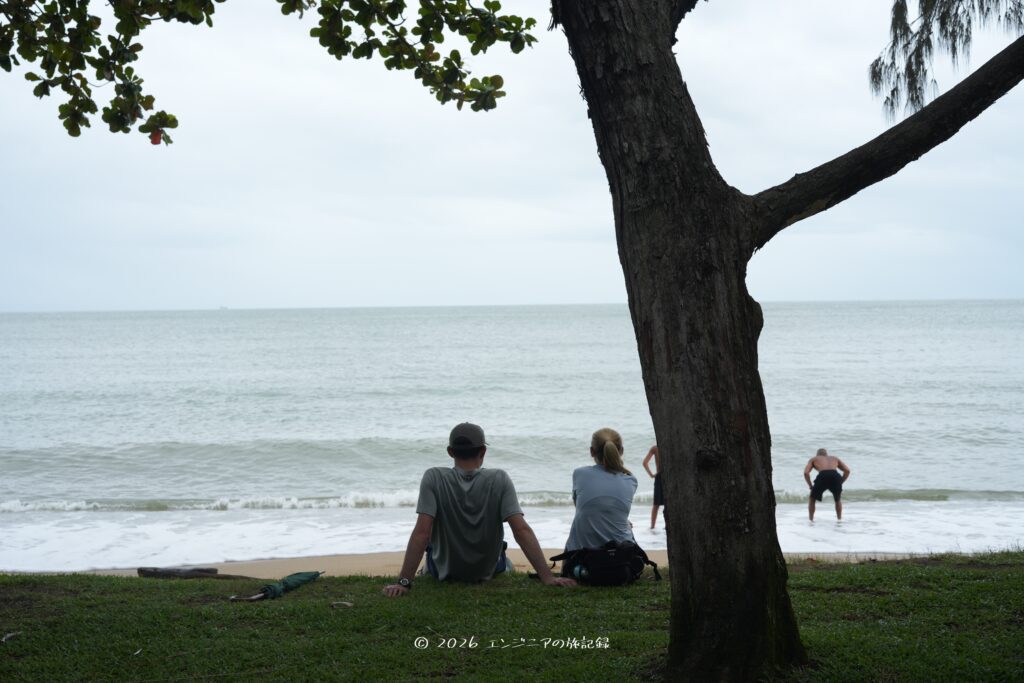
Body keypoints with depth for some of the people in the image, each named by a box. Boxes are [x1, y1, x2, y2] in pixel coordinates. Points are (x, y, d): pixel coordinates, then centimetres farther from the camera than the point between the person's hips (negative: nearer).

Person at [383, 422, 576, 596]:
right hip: (489, 570, 1)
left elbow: (421, 533, -27)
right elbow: (522, 530, -25)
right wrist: (548, 577, -24)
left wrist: (403, 582, -26)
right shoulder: (500, 480, -19)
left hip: (444, 571, 0)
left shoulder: (433, 478, -21)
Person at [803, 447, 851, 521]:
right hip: (835, 476, 2)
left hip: (823, 476, -2)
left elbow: (806, 472, 13)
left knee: (812, 499, 24)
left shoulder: (813, 459, 32)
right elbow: (847, 470, 24)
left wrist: (810, 486, 22)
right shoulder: (834, 458, 38)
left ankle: (811, 520, 18)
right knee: (838, 500, 31)